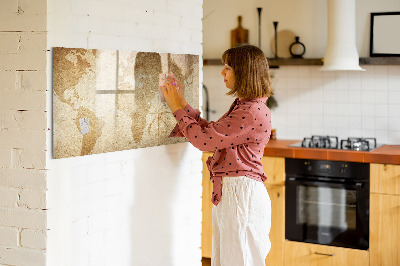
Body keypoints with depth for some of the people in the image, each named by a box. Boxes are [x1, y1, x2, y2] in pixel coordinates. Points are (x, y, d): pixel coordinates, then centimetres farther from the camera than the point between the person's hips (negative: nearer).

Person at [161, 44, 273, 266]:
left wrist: (178, 108, -7)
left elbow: (204, 139, -19)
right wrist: (182, 104, 14)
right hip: (228, 192, 10)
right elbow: (210, 131, 17)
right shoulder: (242, 106, 14)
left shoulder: (253, 112, -20)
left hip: (242, 194, -10)